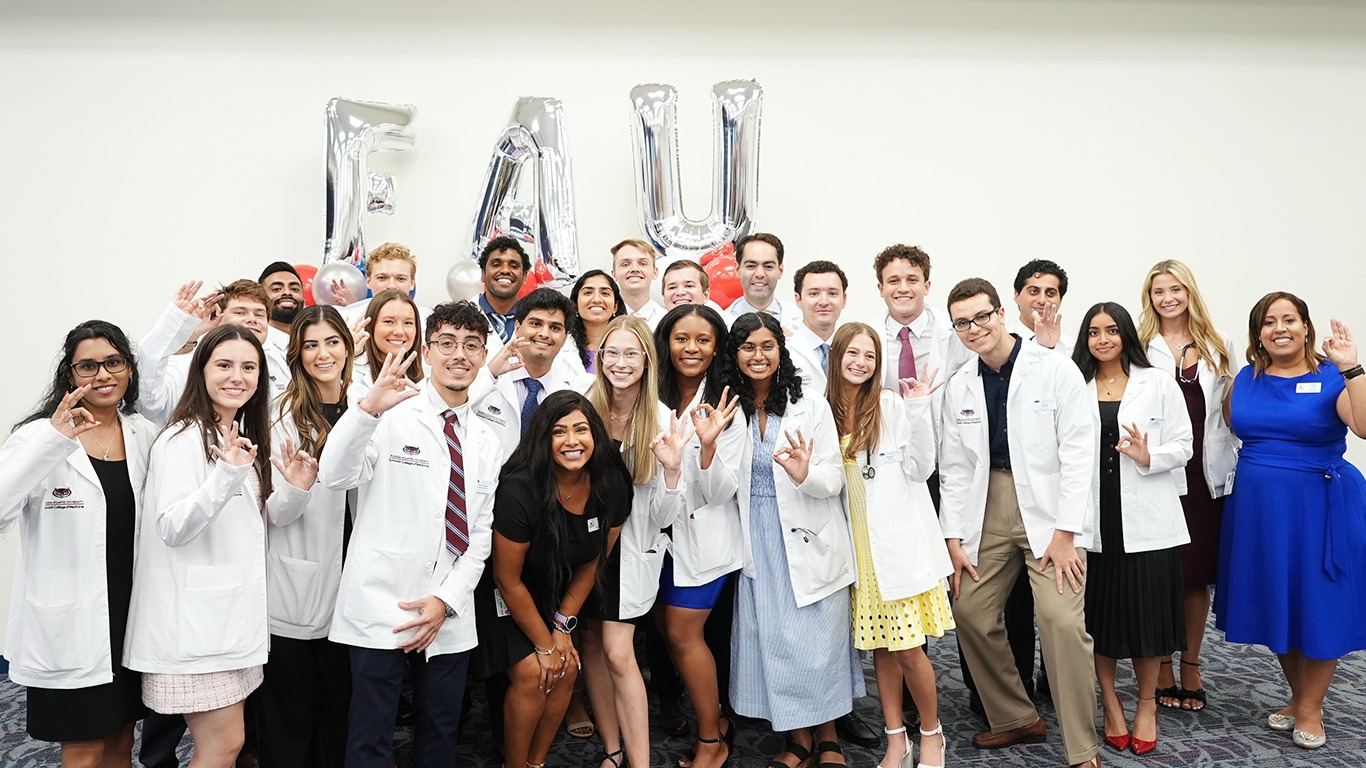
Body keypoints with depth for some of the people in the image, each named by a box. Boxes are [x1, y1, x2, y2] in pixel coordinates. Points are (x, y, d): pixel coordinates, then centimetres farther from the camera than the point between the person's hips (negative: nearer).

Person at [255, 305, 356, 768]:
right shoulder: (284, 415, -5)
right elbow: (274, 512, -9)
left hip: (348, 585, 3)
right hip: (295, 587, -3)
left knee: (340, 711, 14)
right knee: (290, 717, 8)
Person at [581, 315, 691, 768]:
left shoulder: (663, 421, -12)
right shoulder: (582, 407, -10)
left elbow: (662, 517, -12)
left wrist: (671, 469, -29)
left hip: (632, 547, -2)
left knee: (618, 653, -8)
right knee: (592, 645, 11)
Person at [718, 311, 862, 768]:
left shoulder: (811, 407, -4)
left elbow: (835, 479, -8)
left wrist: (805, 475, -29)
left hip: (809, 538, -2)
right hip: (757, 543, 2)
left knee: (820, 636, 4)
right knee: (771, 637, 7)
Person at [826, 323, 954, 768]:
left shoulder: (892, 405, -7)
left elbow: (920, 469, -10)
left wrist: (918, 410, -19)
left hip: (900, 540, -4)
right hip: (859, 546, 4)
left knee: (908, 647, -2)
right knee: (879, 647, 10)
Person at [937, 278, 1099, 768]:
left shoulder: (1056, 370, -7)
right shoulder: (959, 386, 7)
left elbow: (1079, 452, -9)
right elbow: (954, 467, 8)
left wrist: (1065, 531, -13)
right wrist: (953, 538, 3)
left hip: (1049, 509, -5)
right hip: (988, 511, 5)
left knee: (1062, 621, -15)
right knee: (970, 613, 5)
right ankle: (1015, 719, 26)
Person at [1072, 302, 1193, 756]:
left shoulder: (1157, 383, 6)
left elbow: (1183, 446, 3)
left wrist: (1148, 457, -17)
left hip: (1145, 520, -1)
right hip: (1092, 518, 1)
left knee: (1146, 612, 3)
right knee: (1098, 614, 6)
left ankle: (1146, 704, 24)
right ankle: (1110, 703, 23)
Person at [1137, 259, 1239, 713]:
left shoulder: (1219, 346, 10)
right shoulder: (1141, 348, 0)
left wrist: (1231, 463, 4)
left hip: (1207, 476, 3)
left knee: (1199, 574, 10)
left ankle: (1190, 668, 24)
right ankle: (1162, 671, 17)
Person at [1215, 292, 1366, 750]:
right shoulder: (1247, 378, 5)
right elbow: (1234, 429, 17)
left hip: (1318, 505, -4)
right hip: (1258, 506, 4)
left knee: (1317, 603, 5)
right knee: (1274, 603, 13)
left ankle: (1311, 708, 24)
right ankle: (1298, 696, 33)